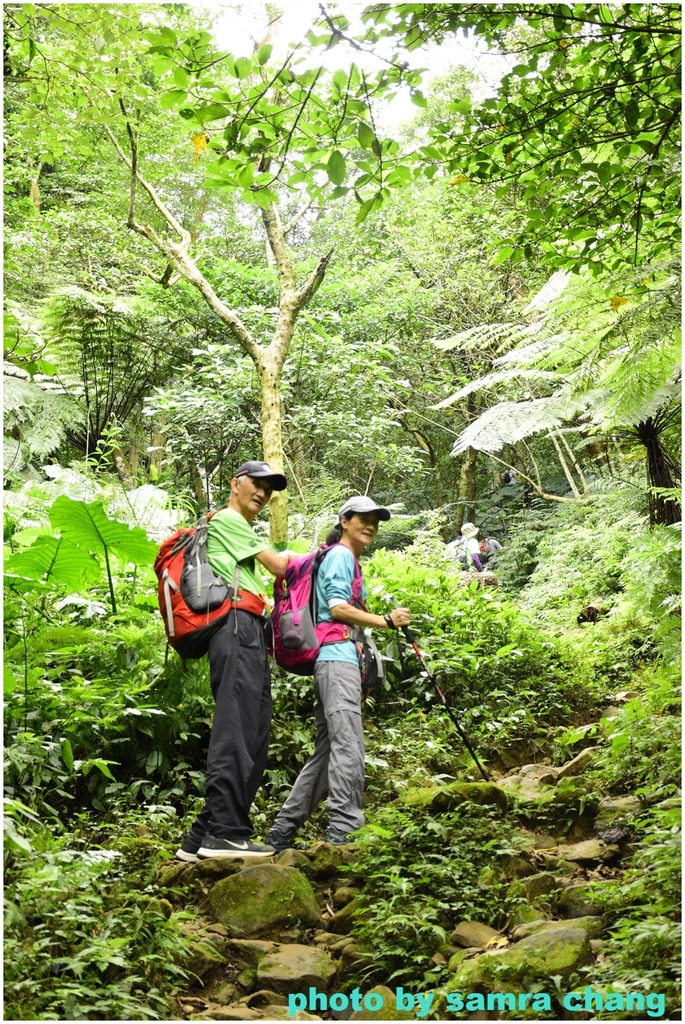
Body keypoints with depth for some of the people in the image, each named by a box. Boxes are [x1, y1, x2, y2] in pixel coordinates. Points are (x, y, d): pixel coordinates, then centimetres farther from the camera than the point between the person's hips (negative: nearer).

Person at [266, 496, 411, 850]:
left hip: (340, 661, 11)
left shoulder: (349, 560, 27)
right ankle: (341, 831, -24)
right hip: (337, 658, -10)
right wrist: (386, 620, -16)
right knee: (348, 746, -19)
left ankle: (282, 832, 11)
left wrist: (362, 674, 28)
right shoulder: (340, 555, -2)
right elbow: (337, 608, -14)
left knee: (327, 752, 9)